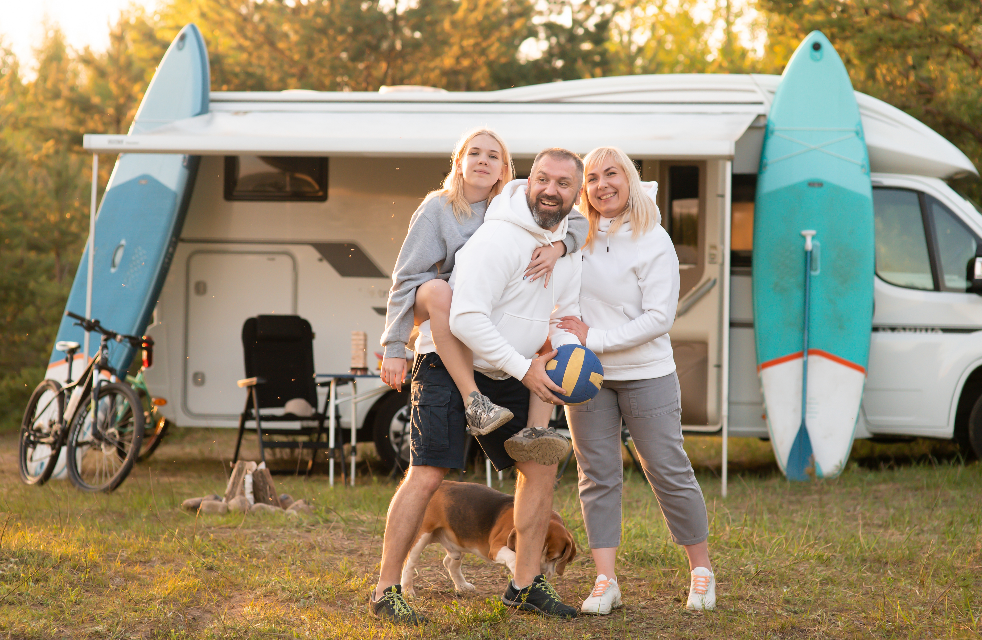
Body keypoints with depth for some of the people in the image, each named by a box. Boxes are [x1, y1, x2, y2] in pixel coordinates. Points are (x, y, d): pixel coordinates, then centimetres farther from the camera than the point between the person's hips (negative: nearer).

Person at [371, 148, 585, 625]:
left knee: (541, 464, 5)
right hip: (449, 365, -8)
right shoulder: (498, 238, -21)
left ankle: (524, 586, 16)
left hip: (504, 375, 8)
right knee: (428, 473, -15)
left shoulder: (566, 245, 6)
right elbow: (467, 320, -27)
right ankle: (386, 592, -9)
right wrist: (524, 368, -23)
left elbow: (565, 316, 15)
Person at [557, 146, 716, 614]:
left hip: (646, 373, -3)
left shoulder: (653, 241, -10)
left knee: (668, 471, 1)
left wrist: (594, 338, -19)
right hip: (585, 374, 3)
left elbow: (659, 318, -14)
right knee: (598, 475, 2)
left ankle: (701, 571, 14)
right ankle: (605, 581, 3)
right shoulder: (577, 234, 1)